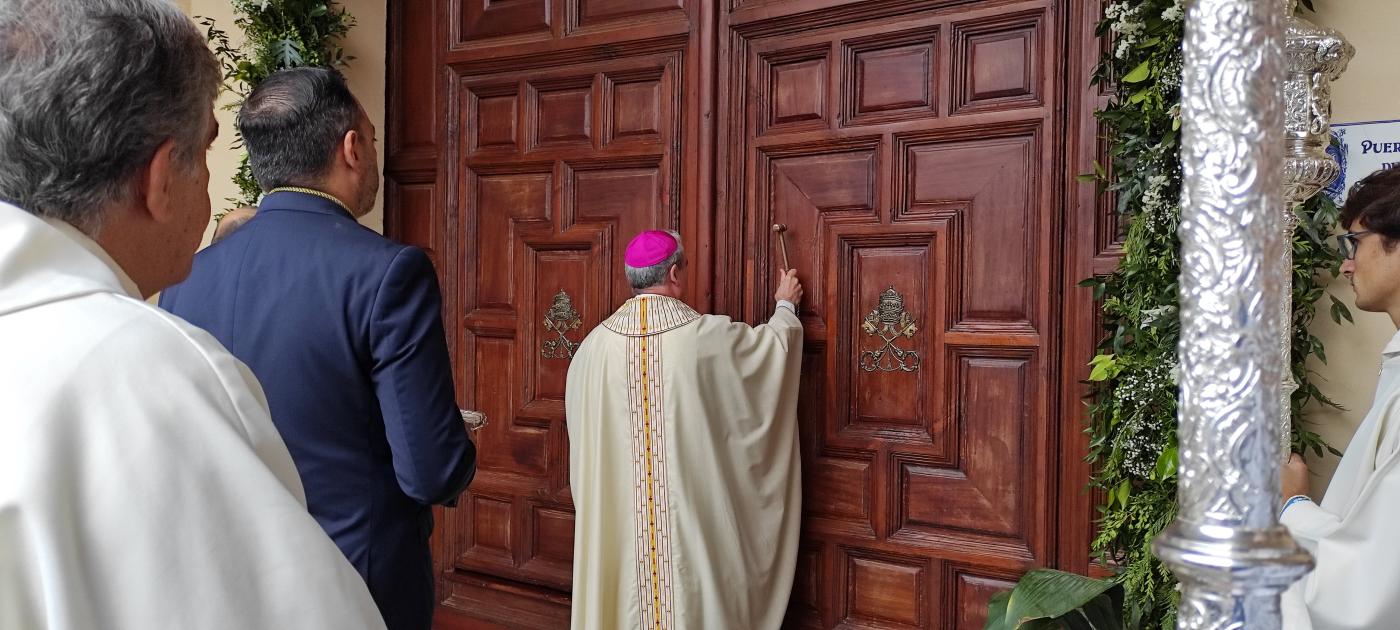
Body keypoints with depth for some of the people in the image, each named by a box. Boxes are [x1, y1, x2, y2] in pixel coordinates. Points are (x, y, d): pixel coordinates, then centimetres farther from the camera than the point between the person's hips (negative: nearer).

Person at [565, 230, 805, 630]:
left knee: (627, 596, 12)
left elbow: (579, 419, 11)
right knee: (690, 592, 9)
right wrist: (786, 305, 24)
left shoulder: (597, 342, -3)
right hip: (689, 504, -3)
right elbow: (775, 343, 5)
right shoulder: (704, 334, -11)